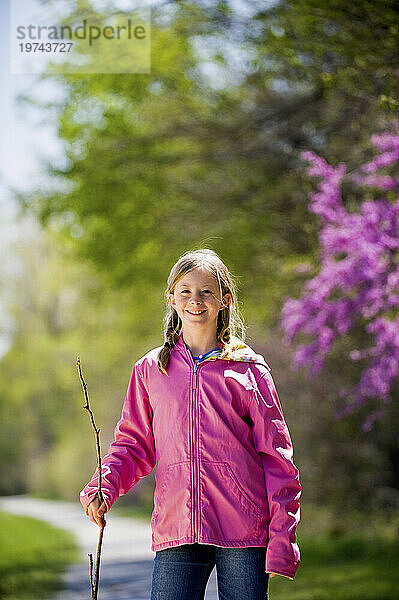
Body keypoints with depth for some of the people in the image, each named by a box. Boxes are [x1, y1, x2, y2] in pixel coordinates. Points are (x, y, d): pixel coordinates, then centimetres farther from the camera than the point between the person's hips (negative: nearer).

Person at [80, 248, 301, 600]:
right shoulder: (150, 369, 12)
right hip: (175, 531, 2)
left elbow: (276, 456, 4)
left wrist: (281, 542, -2)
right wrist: (102, 488, -3)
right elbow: (134, 444, 17)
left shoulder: (249, 369, 5)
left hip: (243, 533, -1)